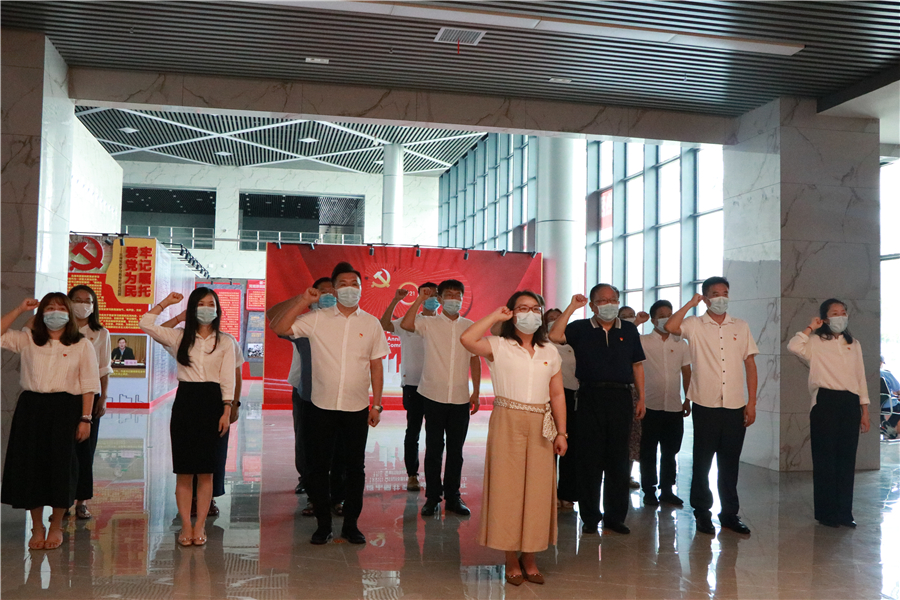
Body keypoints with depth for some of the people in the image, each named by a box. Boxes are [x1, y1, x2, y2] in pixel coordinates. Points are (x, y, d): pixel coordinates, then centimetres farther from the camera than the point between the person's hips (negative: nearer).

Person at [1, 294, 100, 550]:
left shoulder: (82, 345, 3)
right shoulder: (28, 340, 11)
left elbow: (88, 385, -2)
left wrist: (85, 418, -9)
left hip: (66, 408, -2)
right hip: (31, 407, 3)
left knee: (61, 466, 2)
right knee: (31, 465, 4)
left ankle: (56, 526, 18)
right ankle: (37, 527, 19)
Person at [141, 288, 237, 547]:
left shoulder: (225, 342, 5)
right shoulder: (179, 337, 9)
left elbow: (227, 380, 1)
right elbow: (146, 323, 2)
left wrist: (226, 411, -6)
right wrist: (166, 302, 4)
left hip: (212, 402, -1)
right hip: (185, 402, 1)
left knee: (206, 470, 3)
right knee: (183, 470, 2)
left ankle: (200, 525, 9)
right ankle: (186, 525, 9)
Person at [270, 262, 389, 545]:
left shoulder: (371, 323, 4)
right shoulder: (317, 319, 0)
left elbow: (376, 367, 7)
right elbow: (278, 328, -7)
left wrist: (377, 405, 3)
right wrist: (302, 301, -13)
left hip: (357, 408, 1)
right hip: (321, 406, 0)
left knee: (355, 467, 8)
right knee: (318, 466, 7)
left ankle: (351, 524, 22)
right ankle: (323, 524, 22)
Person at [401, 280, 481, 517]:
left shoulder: (470, 327, 8)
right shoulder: (429, 323, 0)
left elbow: (475, 360, 12)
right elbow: (406, 324, -20)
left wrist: (476, 392, 7)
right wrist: (420, 299, -12)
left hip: (461, 399, 2)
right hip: (434, 397, -2)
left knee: (456, 450, 9)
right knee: (433, 449, 4)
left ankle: (452, 496, 20)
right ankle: (432, 497, 15)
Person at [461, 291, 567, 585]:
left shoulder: (550, 352, 12)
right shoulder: (498, 346, 0)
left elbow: (557, 395, 10)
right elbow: (466, 339, -19)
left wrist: (561, 432, 4)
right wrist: (495, 317, -9)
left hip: (540, 427, 3)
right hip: (507, 423, -3)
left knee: (538, 490, 5)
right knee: (507, 487, 1)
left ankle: (530, 558, 20)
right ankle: (512, 560, 14)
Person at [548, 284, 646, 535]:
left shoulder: (629, 330, 12)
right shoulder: (580, 329, 5)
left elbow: (637, 365, 13)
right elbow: (554, 336, -13)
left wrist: (641, 399, 8)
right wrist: (571, 307, -10)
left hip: (621, 398, 2)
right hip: (590, 398, -2)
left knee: (619, 460, 7)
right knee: (589, 459, 3)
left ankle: (615, 516, 18)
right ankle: (590, 517, 13)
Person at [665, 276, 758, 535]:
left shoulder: (741, 327, 10)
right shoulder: (695, 325, 1)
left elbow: (750, 365, 10)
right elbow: (670, 326, -21)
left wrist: (751, 402, 4)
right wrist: (691, 303, -8)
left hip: (735, 406, 3)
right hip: (706, 405, -2)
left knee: (730, 463, 10)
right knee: (702, 461, 6)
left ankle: (730, 513, 23)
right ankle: (702, 512, 18)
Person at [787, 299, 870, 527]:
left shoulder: (854, 344, 17)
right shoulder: (815, 342, 0)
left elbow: (861, 378, 16)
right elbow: (793, 346, -22)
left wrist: (865, 410, 11)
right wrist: (810, 328, -9)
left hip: (850, 403, 5)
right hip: (826, 401, -5)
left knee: (847, 459, 8)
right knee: (825, 458, 0)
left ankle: (844, 512, 17)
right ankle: (826, 513, 9)